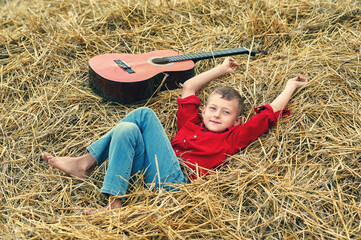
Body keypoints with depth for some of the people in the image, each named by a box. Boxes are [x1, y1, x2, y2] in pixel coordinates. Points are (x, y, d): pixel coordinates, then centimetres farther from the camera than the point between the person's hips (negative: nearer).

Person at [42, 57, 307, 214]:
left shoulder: (232, 138, 16)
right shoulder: (191, 122, 27)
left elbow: (268, 113, 15)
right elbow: (188, 87, 36)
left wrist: (291, 86, 28)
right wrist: (221, 70, 46)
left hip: (172, 179, -5)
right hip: (146, 172, 5)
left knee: (145, 115, -20)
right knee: (126, 130, -19)